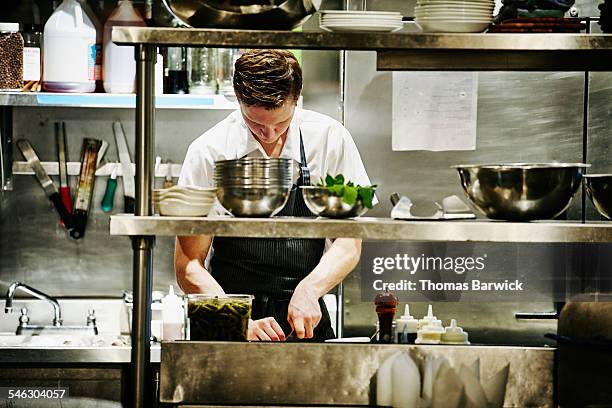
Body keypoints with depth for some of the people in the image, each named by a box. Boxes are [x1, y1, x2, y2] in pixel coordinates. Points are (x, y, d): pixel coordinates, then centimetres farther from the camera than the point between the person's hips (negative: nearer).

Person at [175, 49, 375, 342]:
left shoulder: (330, 139, 0)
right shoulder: (208, 152, -5)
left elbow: (349, 244, 3)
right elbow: (188, 267, -4)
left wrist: (308, 290, -15)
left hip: (305, 319, 1)